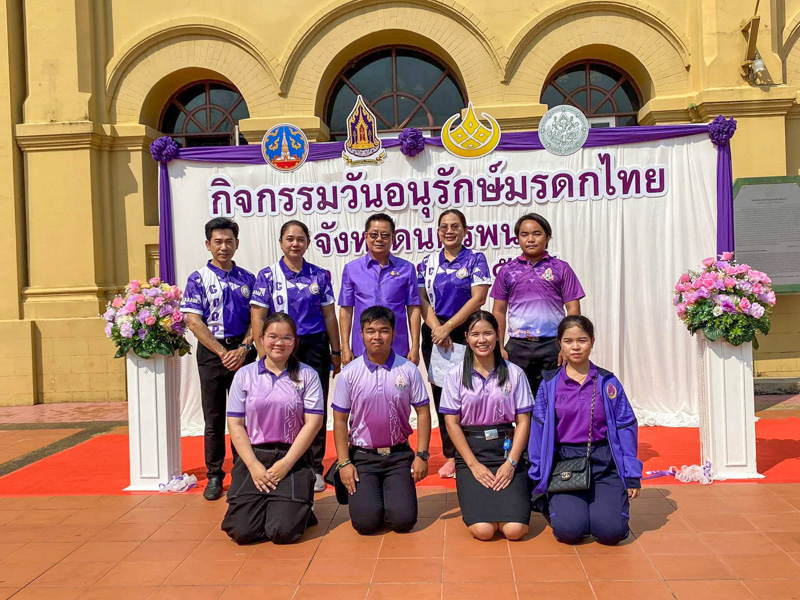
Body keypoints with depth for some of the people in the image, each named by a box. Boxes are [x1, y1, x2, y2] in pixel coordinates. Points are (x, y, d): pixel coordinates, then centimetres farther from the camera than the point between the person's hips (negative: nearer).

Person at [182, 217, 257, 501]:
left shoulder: (247, 279, 8)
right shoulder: (198, 279, 1)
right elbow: (194, 321, -6)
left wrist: (243, 349, -10)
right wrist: (223, 352, -13)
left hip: (243, 352, 2)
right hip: (211, 352, -2)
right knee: (214, 418, 5)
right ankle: (214, 476, 16)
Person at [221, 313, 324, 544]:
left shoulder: (307, 375, 1)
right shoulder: (244, 375, 6)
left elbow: (313, 422, -4)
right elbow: (235, 424, 3)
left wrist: (285, 464, -10)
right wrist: (254, 466, -8)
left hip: (293, 459, -1)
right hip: (252, 458, 2)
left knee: (284, 531, -15)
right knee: (242, 531, -11)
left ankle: (299, 508, 18)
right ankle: (261, 507, 20)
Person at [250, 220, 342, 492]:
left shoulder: (320, 275, 6)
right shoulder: (268, 275, 1)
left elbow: (329, 316, 10)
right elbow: (257, 318, -2)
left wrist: (336, 352, 8)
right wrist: (264, 355, -8)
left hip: (315, 347, 2)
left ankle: (314, 469, 17)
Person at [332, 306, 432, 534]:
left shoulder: (408, 370, -3)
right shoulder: (349, 374, -4)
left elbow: (423, 412, 1)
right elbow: (340, 420, 0)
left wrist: (422, 455, -3)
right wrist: (344, 462, -4)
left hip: (399, 455, 1)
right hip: (362, 456, 0)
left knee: (403, 520, -10)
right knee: (365, 522, -11)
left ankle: (394, 493, 22)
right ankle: (363, 493, 22)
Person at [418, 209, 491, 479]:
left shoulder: (475, 259, 1)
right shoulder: (428, 262, 11)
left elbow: (478, 298, -8)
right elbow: (422, 299, 5)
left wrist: (448, 328, -13)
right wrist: (436, 329, -10)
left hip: (465, 333, -3)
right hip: (435, 334, 3)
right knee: (440, 393, 5)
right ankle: (451, 456, 16)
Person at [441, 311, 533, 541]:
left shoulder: (514, 373, 3)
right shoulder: (456, 375, 1)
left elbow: (523, 421, 2)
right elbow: (452, 423, -1)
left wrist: (511, 463, -9)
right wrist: (474, 465, -8)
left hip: (506, 450, 1)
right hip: (470, 453, -1)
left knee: (515, 529, -16)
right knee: (482, 529, -18)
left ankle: (507, 502, 16)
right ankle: (477, 502, 15)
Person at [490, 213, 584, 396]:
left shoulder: (561, 269, 6)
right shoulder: (507, 270, 10)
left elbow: (573, 309, 3)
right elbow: (499, 311, 10)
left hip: (552, 346, -1)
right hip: (517, 347, 2)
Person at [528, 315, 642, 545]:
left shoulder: (608, 382, 4)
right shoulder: (550, 384, 2)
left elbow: (626, 428, 5)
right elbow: (538, 431, 3)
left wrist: (632, 476, 2)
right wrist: (538, 478, 3)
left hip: (604, 465, 1)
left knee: (611, 531, -17)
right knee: (568, 529, -19)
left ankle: (606, 503, 17)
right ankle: (557, 502, 15)